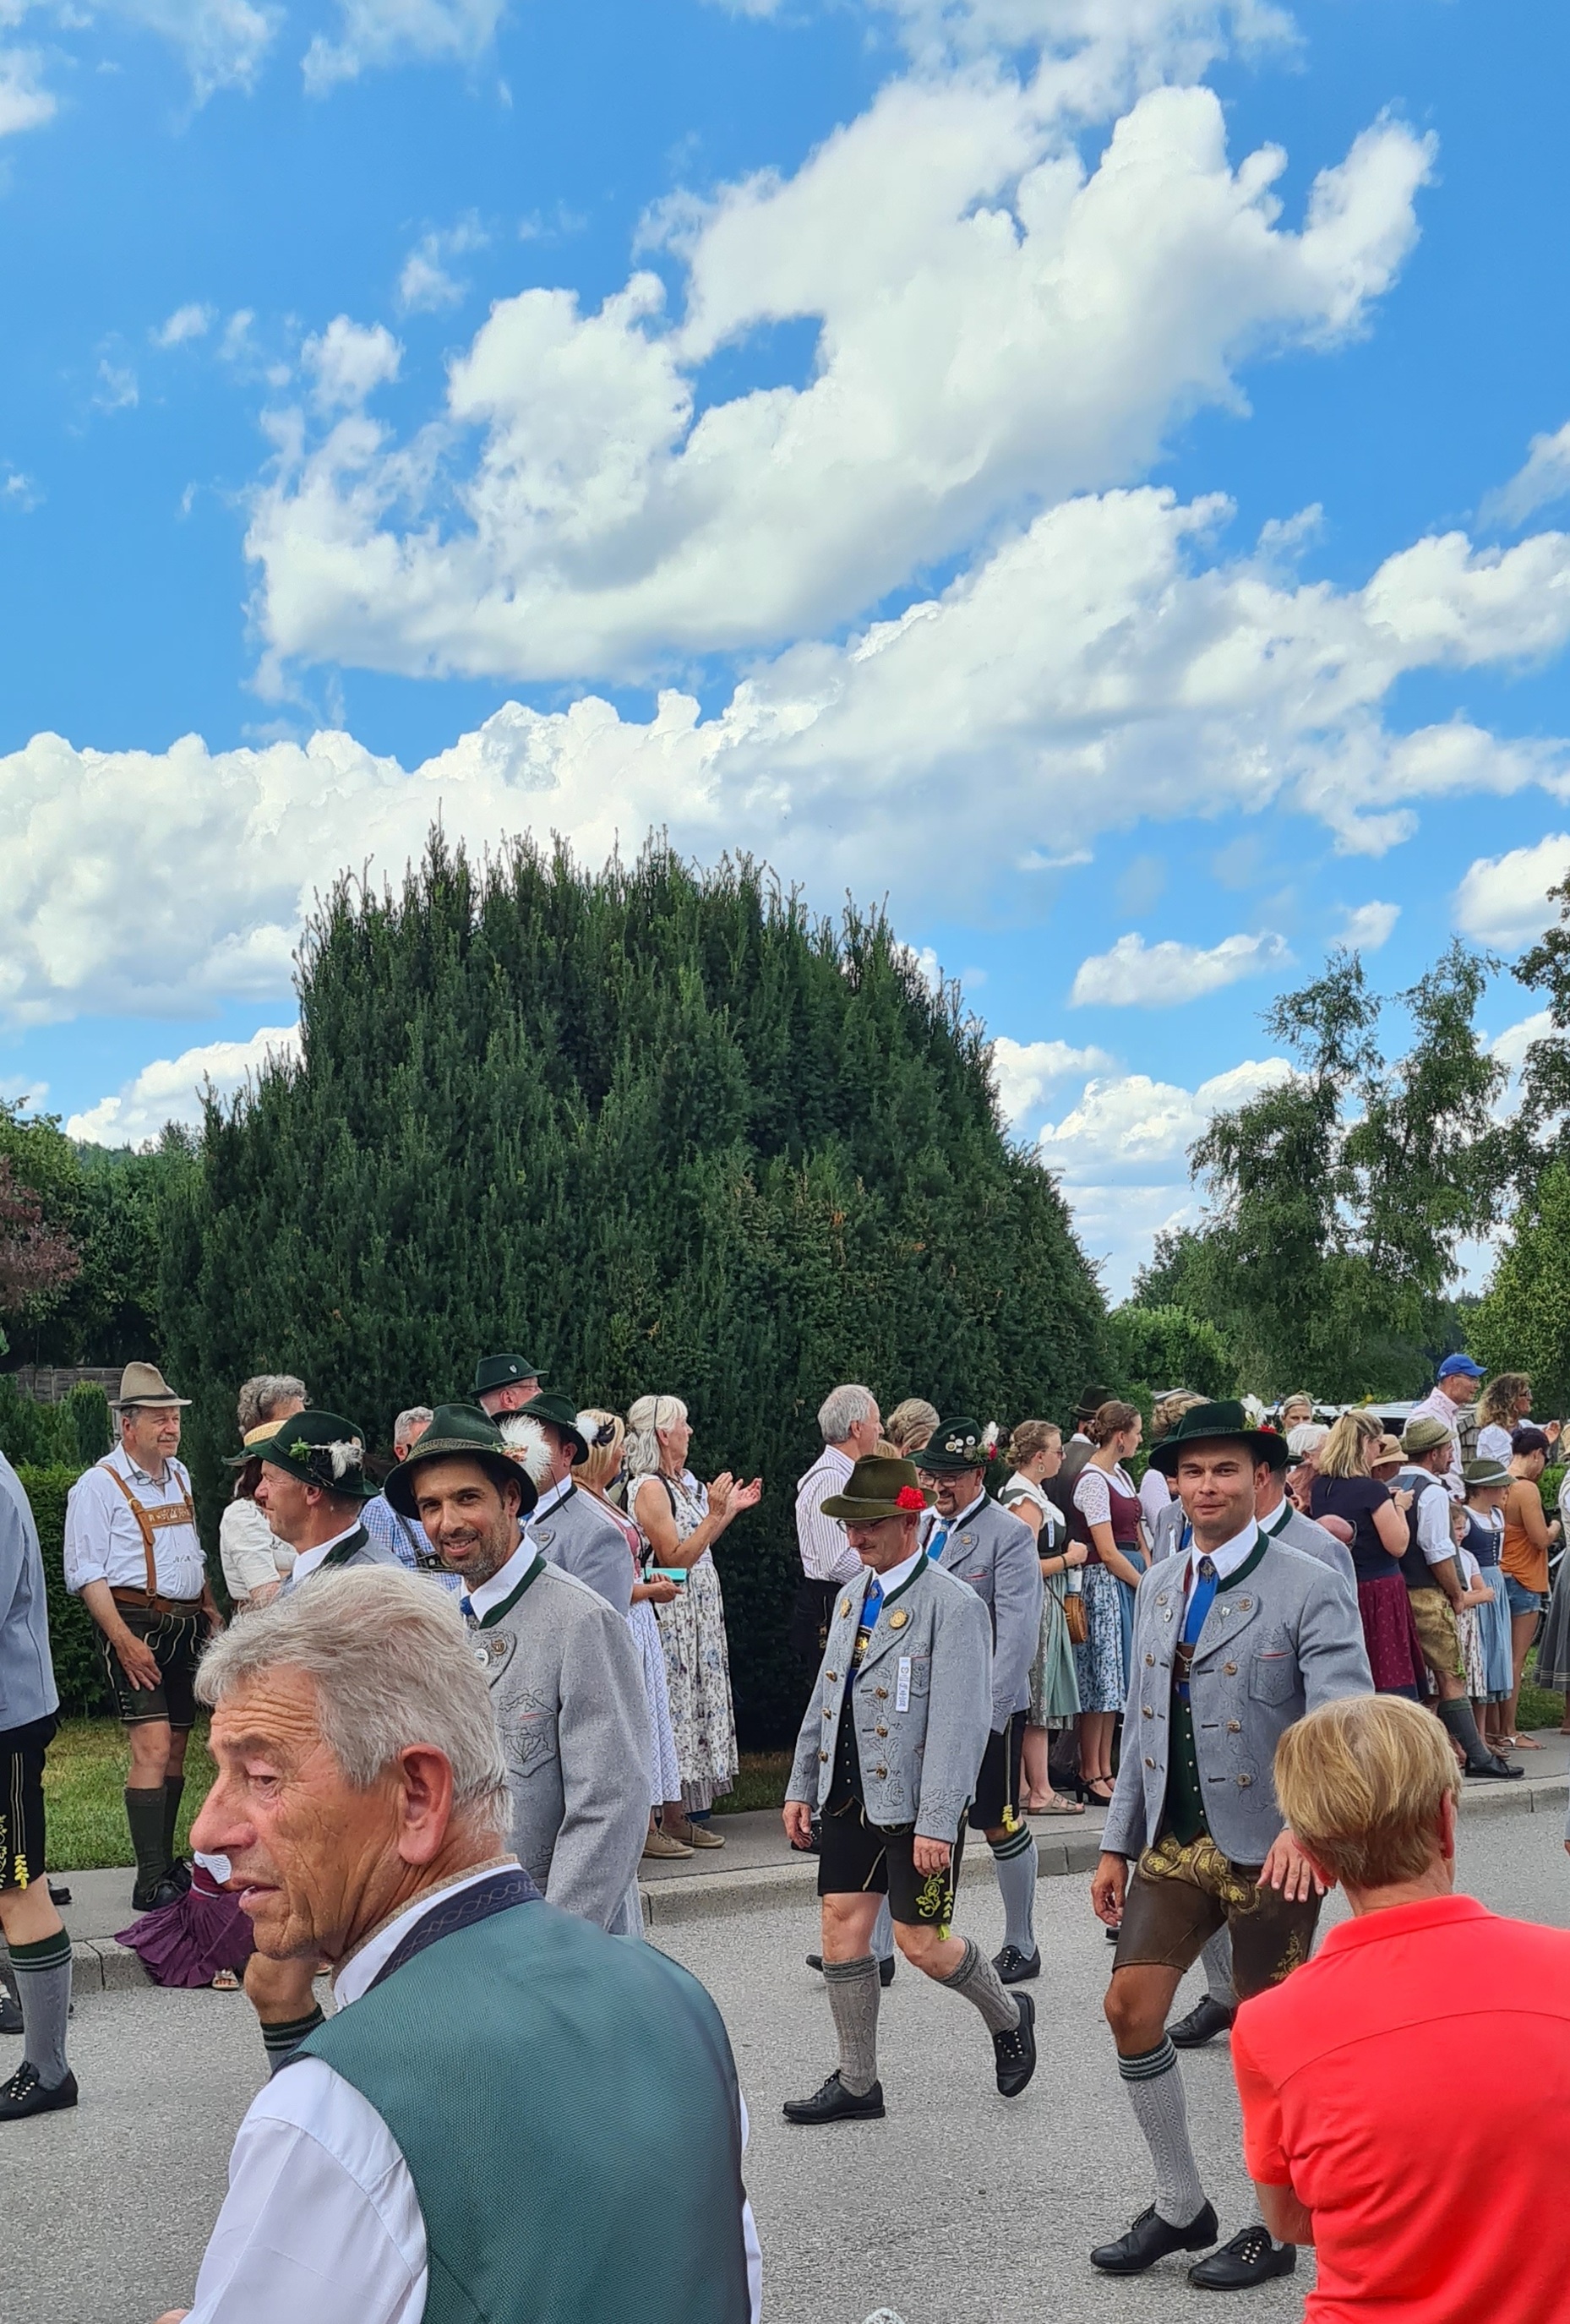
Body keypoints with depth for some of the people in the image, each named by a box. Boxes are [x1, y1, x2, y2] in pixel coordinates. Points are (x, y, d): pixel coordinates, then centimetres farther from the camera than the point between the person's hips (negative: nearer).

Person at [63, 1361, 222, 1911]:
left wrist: (211, 1612, 18)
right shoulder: (98, 1485, -7)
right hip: (135, 1623, -7)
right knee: (152, 1747, -15)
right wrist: (124, 1640, -20)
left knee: (175, 1747, 11)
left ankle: (166, 1864, 20)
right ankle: (151, 1882, -14)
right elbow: (86, 1574, -12)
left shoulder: (178, 1476, 16)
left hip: (186, 1625, 7)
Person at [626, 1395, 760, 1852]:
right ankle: (670, 1817, 0)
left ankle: (683, 1813, 17)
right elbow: (675, 1558, -20)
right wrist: (715, 1513, -21)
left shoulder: (679, 1484, 14)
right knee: (670, 1710, -5)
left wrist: (730, 1509, 20)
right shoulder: (649, 1487, -16)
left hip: (695, 1616, 10)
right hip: (670, 1616, -10)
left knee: (693, 1704, 11)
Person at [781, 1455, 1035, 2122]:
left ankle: (1009, 2017, 27)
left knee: (921, 1943, -1)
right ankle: (857, 2085, 18)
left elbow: (960, 1723, -18)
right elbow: (824, 1699, 17)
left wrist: (937, 1823, -21)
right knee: (842, 1929, 6)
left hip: (915, 1803, -7)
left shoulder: (954, 1605, -14)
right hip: (850, 1794, 7)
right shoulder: (852, 1595, 10)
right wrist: (802, 1786, 14)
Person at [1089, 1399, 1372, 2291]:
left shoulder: (1311, 1588, -12)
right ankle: (1182, 2205, 21)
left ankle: (1278, 2230, 25)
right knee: (1131, 2006, 2)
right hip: (1175, 1840, 6)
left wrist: (1307, 1824, -38)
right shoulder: (1159, 1587, 8)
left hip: (1269, 1848, -6)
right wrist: (1118, 1843, 14)